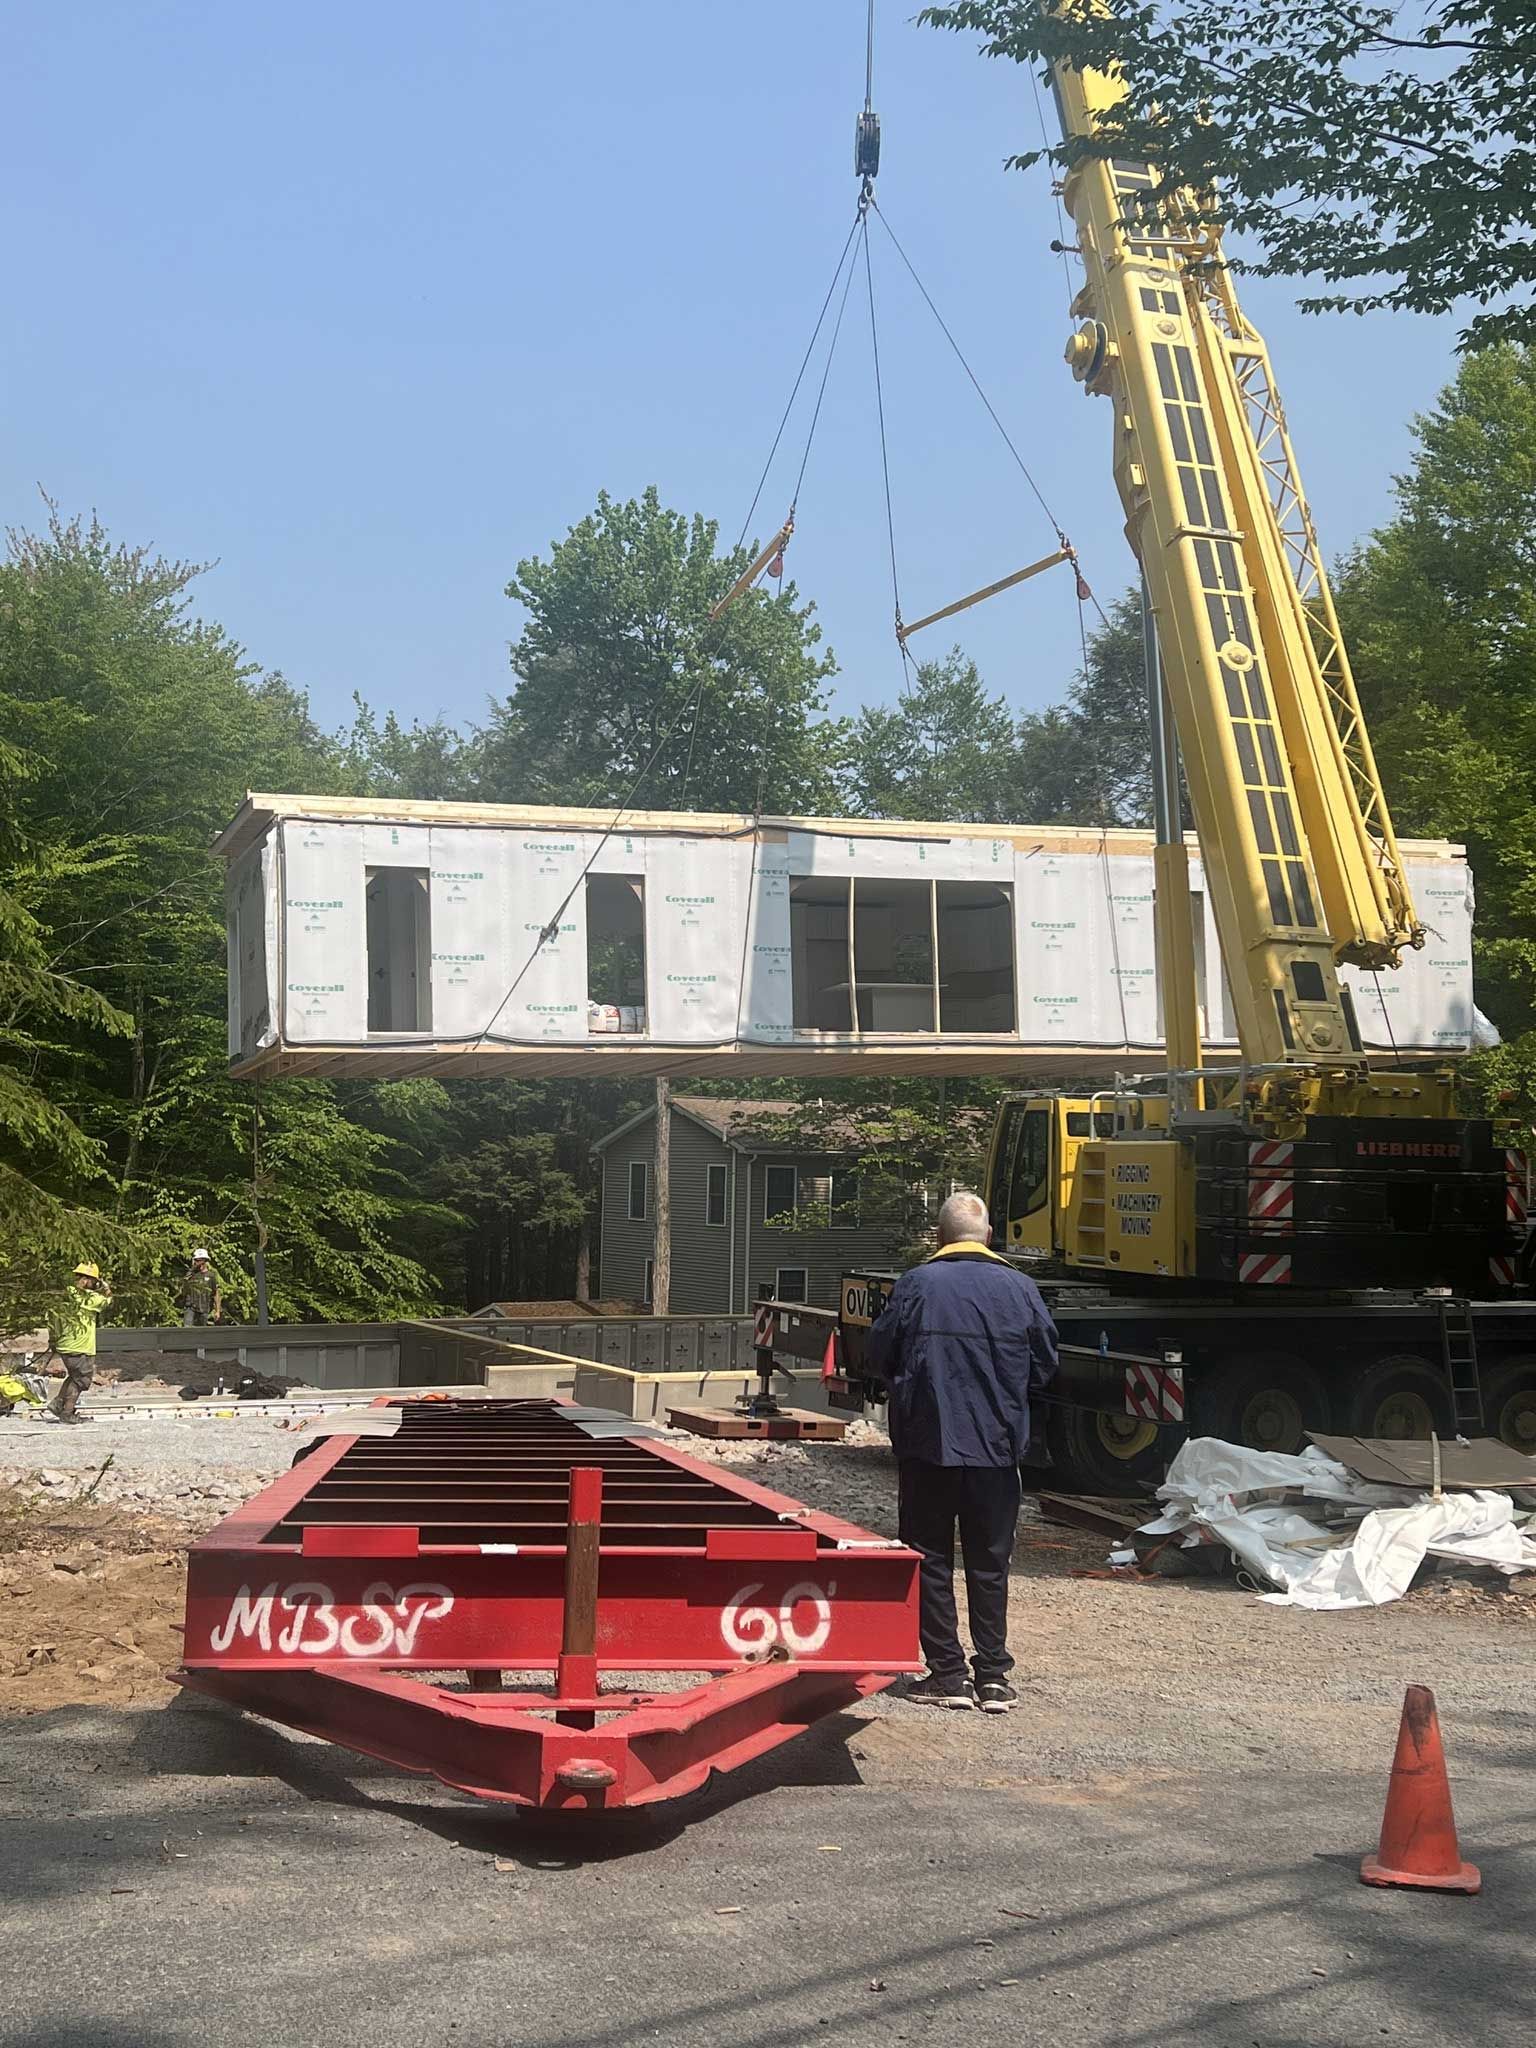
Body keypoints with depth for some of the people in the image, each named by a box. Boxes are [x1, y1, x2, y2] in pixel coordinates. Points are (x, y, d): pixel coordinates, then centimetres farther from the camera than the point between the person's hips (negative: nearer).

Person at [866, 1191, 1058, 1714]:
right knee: (989, 1563, 10)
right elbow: (1045, 1363, 6)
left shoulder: (915, 1284, -6)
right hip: (996, 1447, 2)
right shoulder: (1019, 1288, -1)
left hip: (926, 1442, -2)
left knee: (930, 1560, 7)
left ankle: (947, 1673, 6)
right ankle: (993, 1677, 11)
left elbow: (880, 1354, 0)